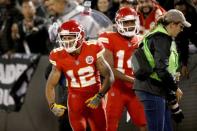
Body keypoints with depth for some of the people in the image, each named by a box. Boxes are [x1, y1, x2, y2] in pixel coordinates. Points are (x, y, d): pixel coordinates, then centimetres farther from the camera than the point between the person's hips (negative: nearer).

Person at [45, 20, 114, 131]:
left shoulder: (92, 50, -15)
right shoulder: (60, 57, -11)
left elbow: (109, 76, -10)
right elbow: (51, 85, -6)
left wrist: (99, 96, -20)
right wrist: (52, 105, -21)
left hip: (94, 99, 0)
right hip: (76, 99, 0)